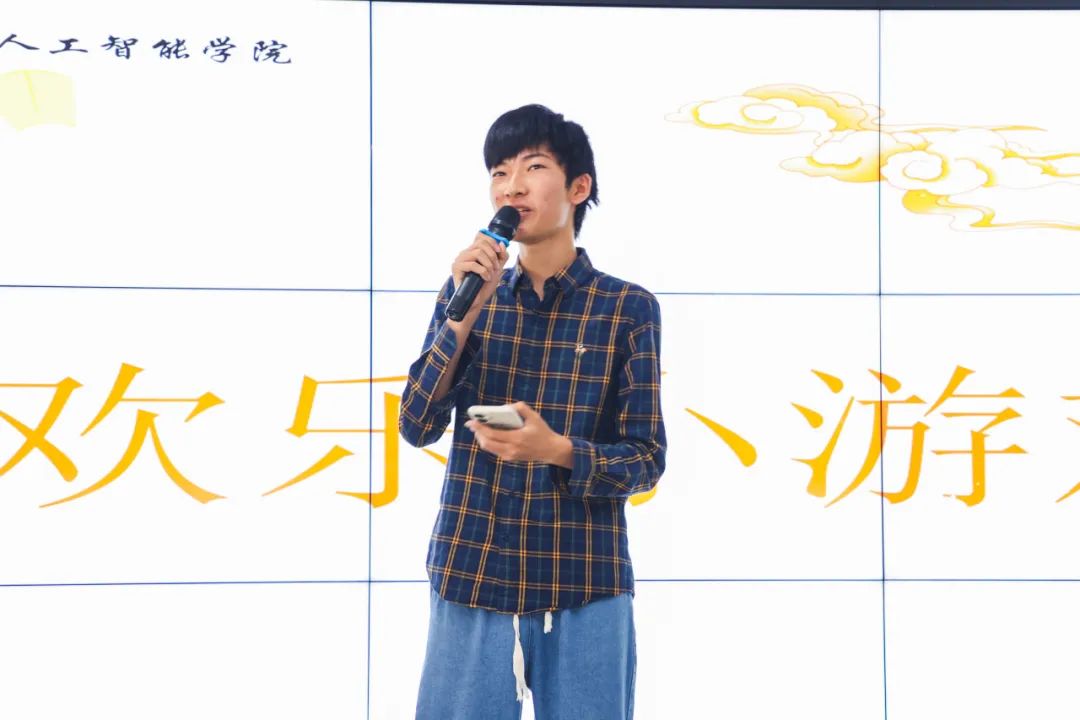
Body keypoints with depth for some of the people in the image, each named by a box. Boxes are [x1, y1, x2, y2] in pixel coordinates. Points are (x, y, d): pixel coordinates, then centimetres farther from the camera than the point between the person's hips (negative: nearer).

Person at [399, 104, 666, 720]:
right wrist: (466, 312, -11)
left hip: (585, 587, -2)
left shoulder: (627, 309, -2)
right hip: (470, 576, 2)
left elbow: (647, 458, -4)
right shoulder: (468, 290, 6)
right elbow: (417, 427, -1)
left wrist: (559, 450, -23)